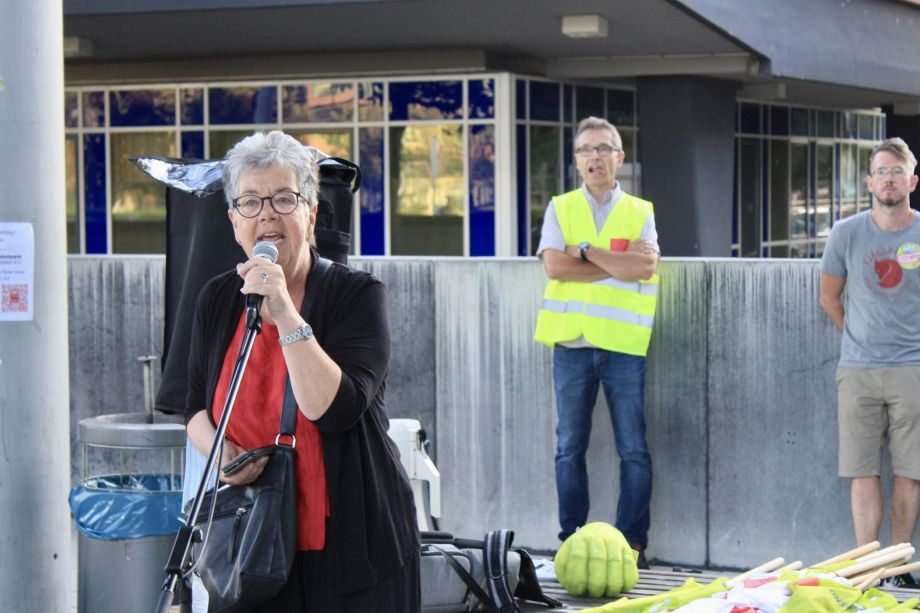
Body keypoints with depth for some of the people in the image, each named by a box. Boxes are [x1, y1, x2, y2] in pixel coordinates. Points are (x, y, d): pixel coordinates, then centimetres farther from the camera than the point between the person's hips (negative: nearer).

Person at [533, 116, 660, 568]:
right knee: (569, 448, 5)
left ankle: (632, 540, 4)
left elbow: (646, 267, -10)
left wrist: (586, 251, -8)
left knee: (633, 450, -2)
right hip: (571, 343, 1)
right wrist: (619, 264, -8)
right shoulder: (560, 209, 9)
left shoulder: (640, 212, 9)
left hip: (623, 343, -1)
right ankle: (572, 539, 12)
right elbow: (555, 267, -7)